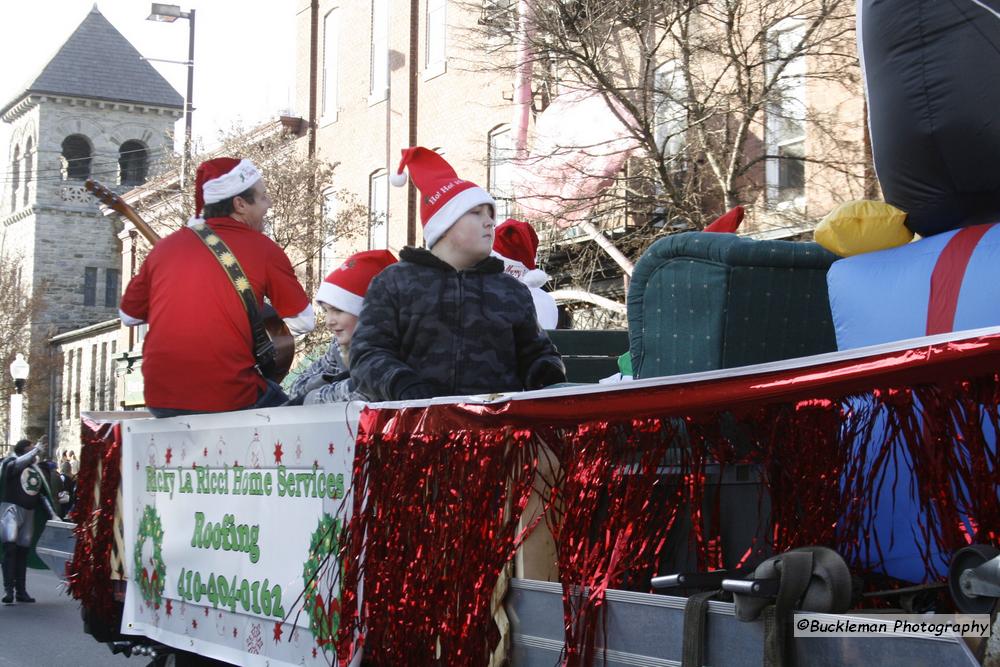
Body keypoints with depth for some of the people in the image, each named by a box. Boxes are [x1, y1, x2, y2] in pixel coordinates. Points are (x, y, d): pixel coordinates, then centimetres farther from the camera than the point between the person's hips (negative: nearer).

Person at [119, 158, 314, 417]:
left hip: (160, 402, 4)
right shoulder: (262, 249, -3)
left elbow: (128, 316, 17)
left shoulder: (165, 246, 7)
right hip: (230, 401, -4)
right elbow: (304, 322, 2)